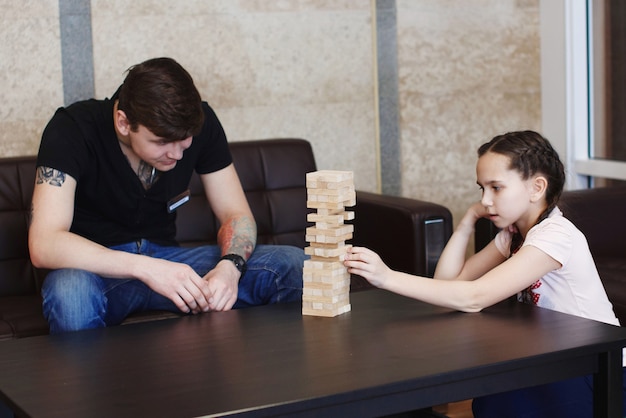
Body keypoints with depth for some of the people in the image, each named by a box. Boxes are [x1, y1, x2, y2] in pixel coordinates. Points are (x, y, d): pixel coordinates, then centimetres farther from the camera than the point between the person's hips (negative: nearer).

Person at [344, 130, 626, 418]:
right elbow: (449, 280, -1)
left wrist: (388, 278, -35)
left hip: (595, 377, -8)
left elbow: (474, 298, -31)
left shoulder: (555, 235, -22)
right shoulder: (513, 233, 7)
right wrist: (468, 220, -6)